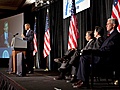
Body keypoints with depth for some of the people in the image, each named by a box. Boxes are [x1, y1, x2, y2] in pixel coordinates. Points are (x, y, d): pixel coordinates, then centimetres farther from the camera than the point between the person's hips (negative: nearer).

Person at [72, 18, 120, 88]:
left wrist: (91, 51, -21)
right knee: (83, 58, 4)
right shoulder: (112, 35, 21)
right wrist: (90, 51, 6)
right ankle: (81, 79, -2)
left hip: (109, 61, -10)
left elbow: (107, 50, -21)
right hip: (105, 59, 10)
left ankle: (85, 82, -13)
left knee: (84, 59, -18)